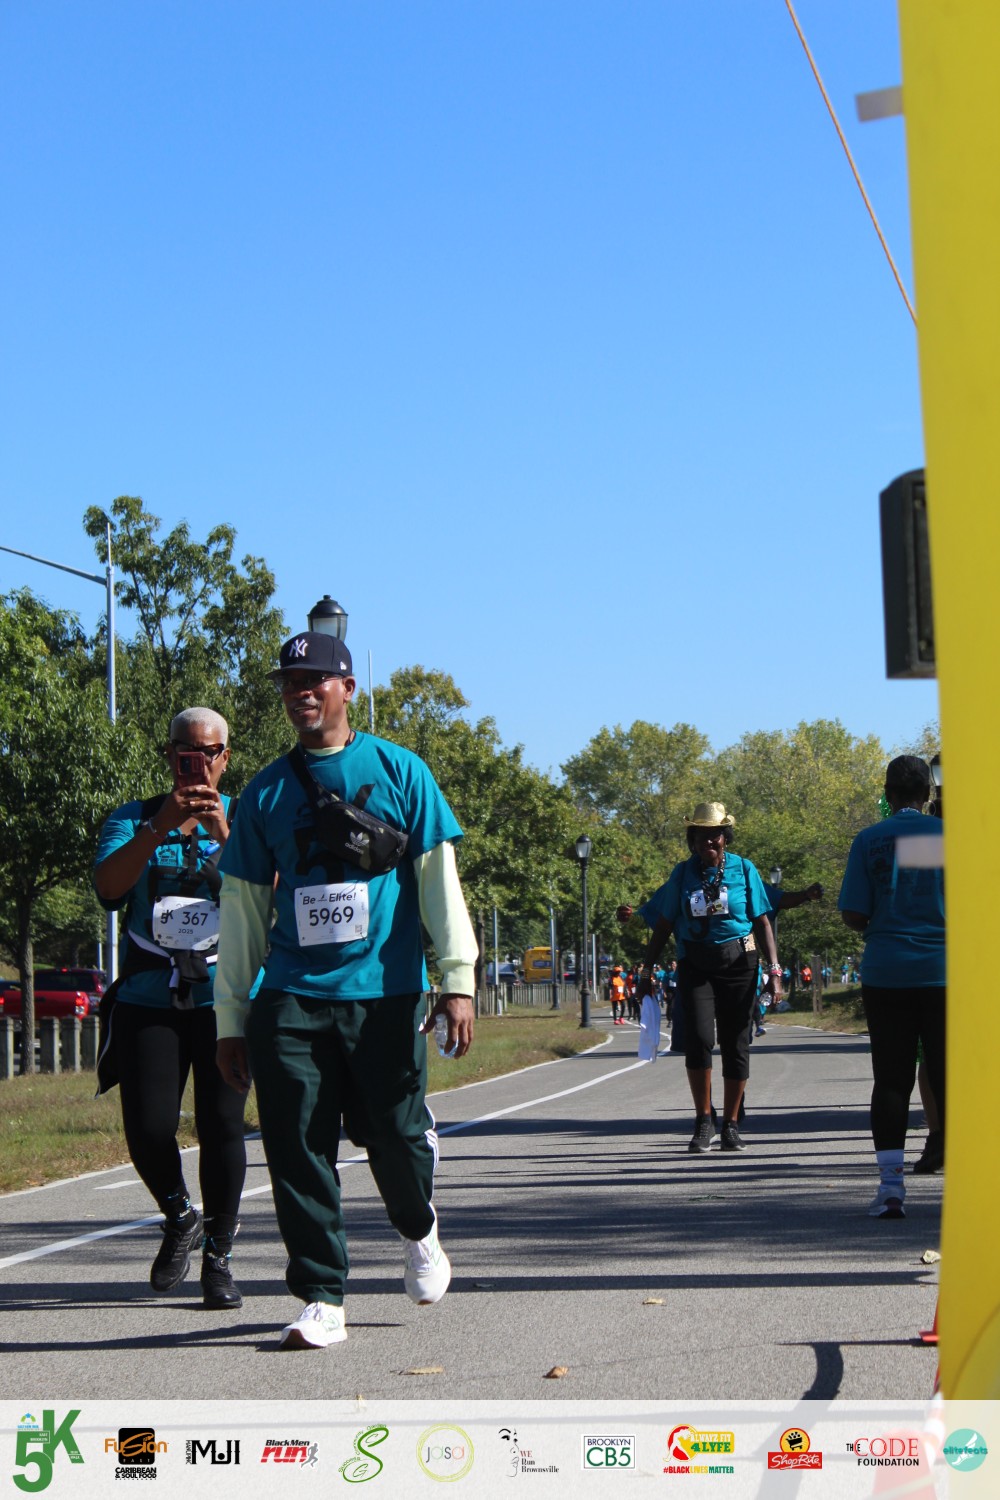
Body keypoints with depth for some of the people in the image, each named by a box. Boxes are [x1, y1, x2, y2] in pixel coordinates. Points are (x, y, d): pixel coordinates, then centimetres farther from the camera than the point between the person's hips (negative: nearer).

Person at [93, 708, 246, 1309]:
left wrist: (224, 834, -22)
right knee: (148, 1128, -7)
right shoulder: (136, 819, 9)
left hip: (226, 995, 0)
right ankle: (180, 1219, 22)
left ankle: (219, 1255, 11)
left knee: (222, 1125, -4)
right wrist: (159, 828, -22)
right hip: (149, 999, 1)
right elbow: (108, 886, -9)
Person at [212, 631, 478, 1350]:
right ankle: (321, 1300, 4)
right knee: (298, 1148, -4)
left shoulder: (399, 771, 6)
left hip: (385, 993, -2)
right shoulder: (266, 792, 12)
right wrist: (232, 1018, 11)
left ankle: (420, 1234, 34)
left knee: (395, 1134, 1)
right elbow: (243, 908, 14)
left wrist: (457, 979, -6)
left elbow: (439, 880, 4)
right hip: (291, 998, 2)